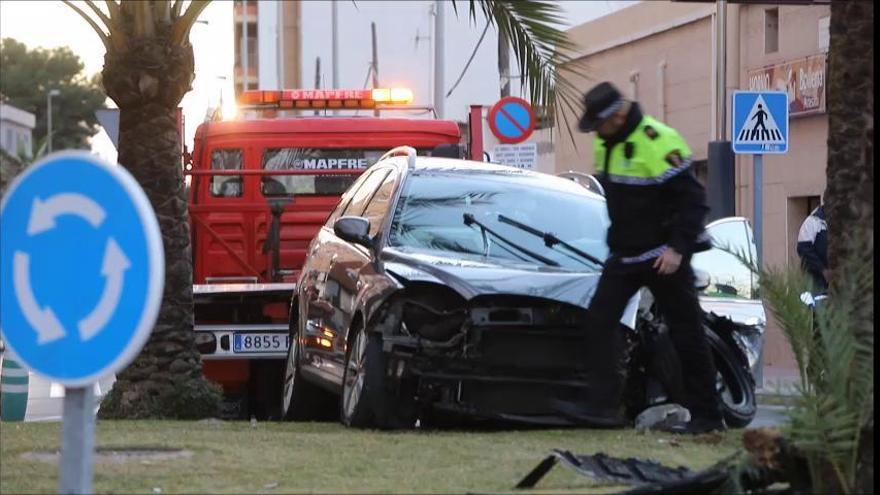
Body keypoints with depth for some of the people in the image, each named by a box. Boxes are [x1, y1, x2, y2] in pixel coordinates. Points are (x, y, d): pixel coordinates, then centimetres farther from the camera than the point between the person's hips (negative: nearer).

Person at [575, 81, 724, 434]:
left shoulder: (657, 141, -21)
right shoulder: (606, 143, 7)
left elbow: (692, 200, -20)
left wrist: (678, 248, -25)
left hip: (664, 257, -8)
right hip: (624, 256, 8)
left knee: (686, 334, -1)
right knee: (597, 324, 2)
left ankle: (706, 415, 5)